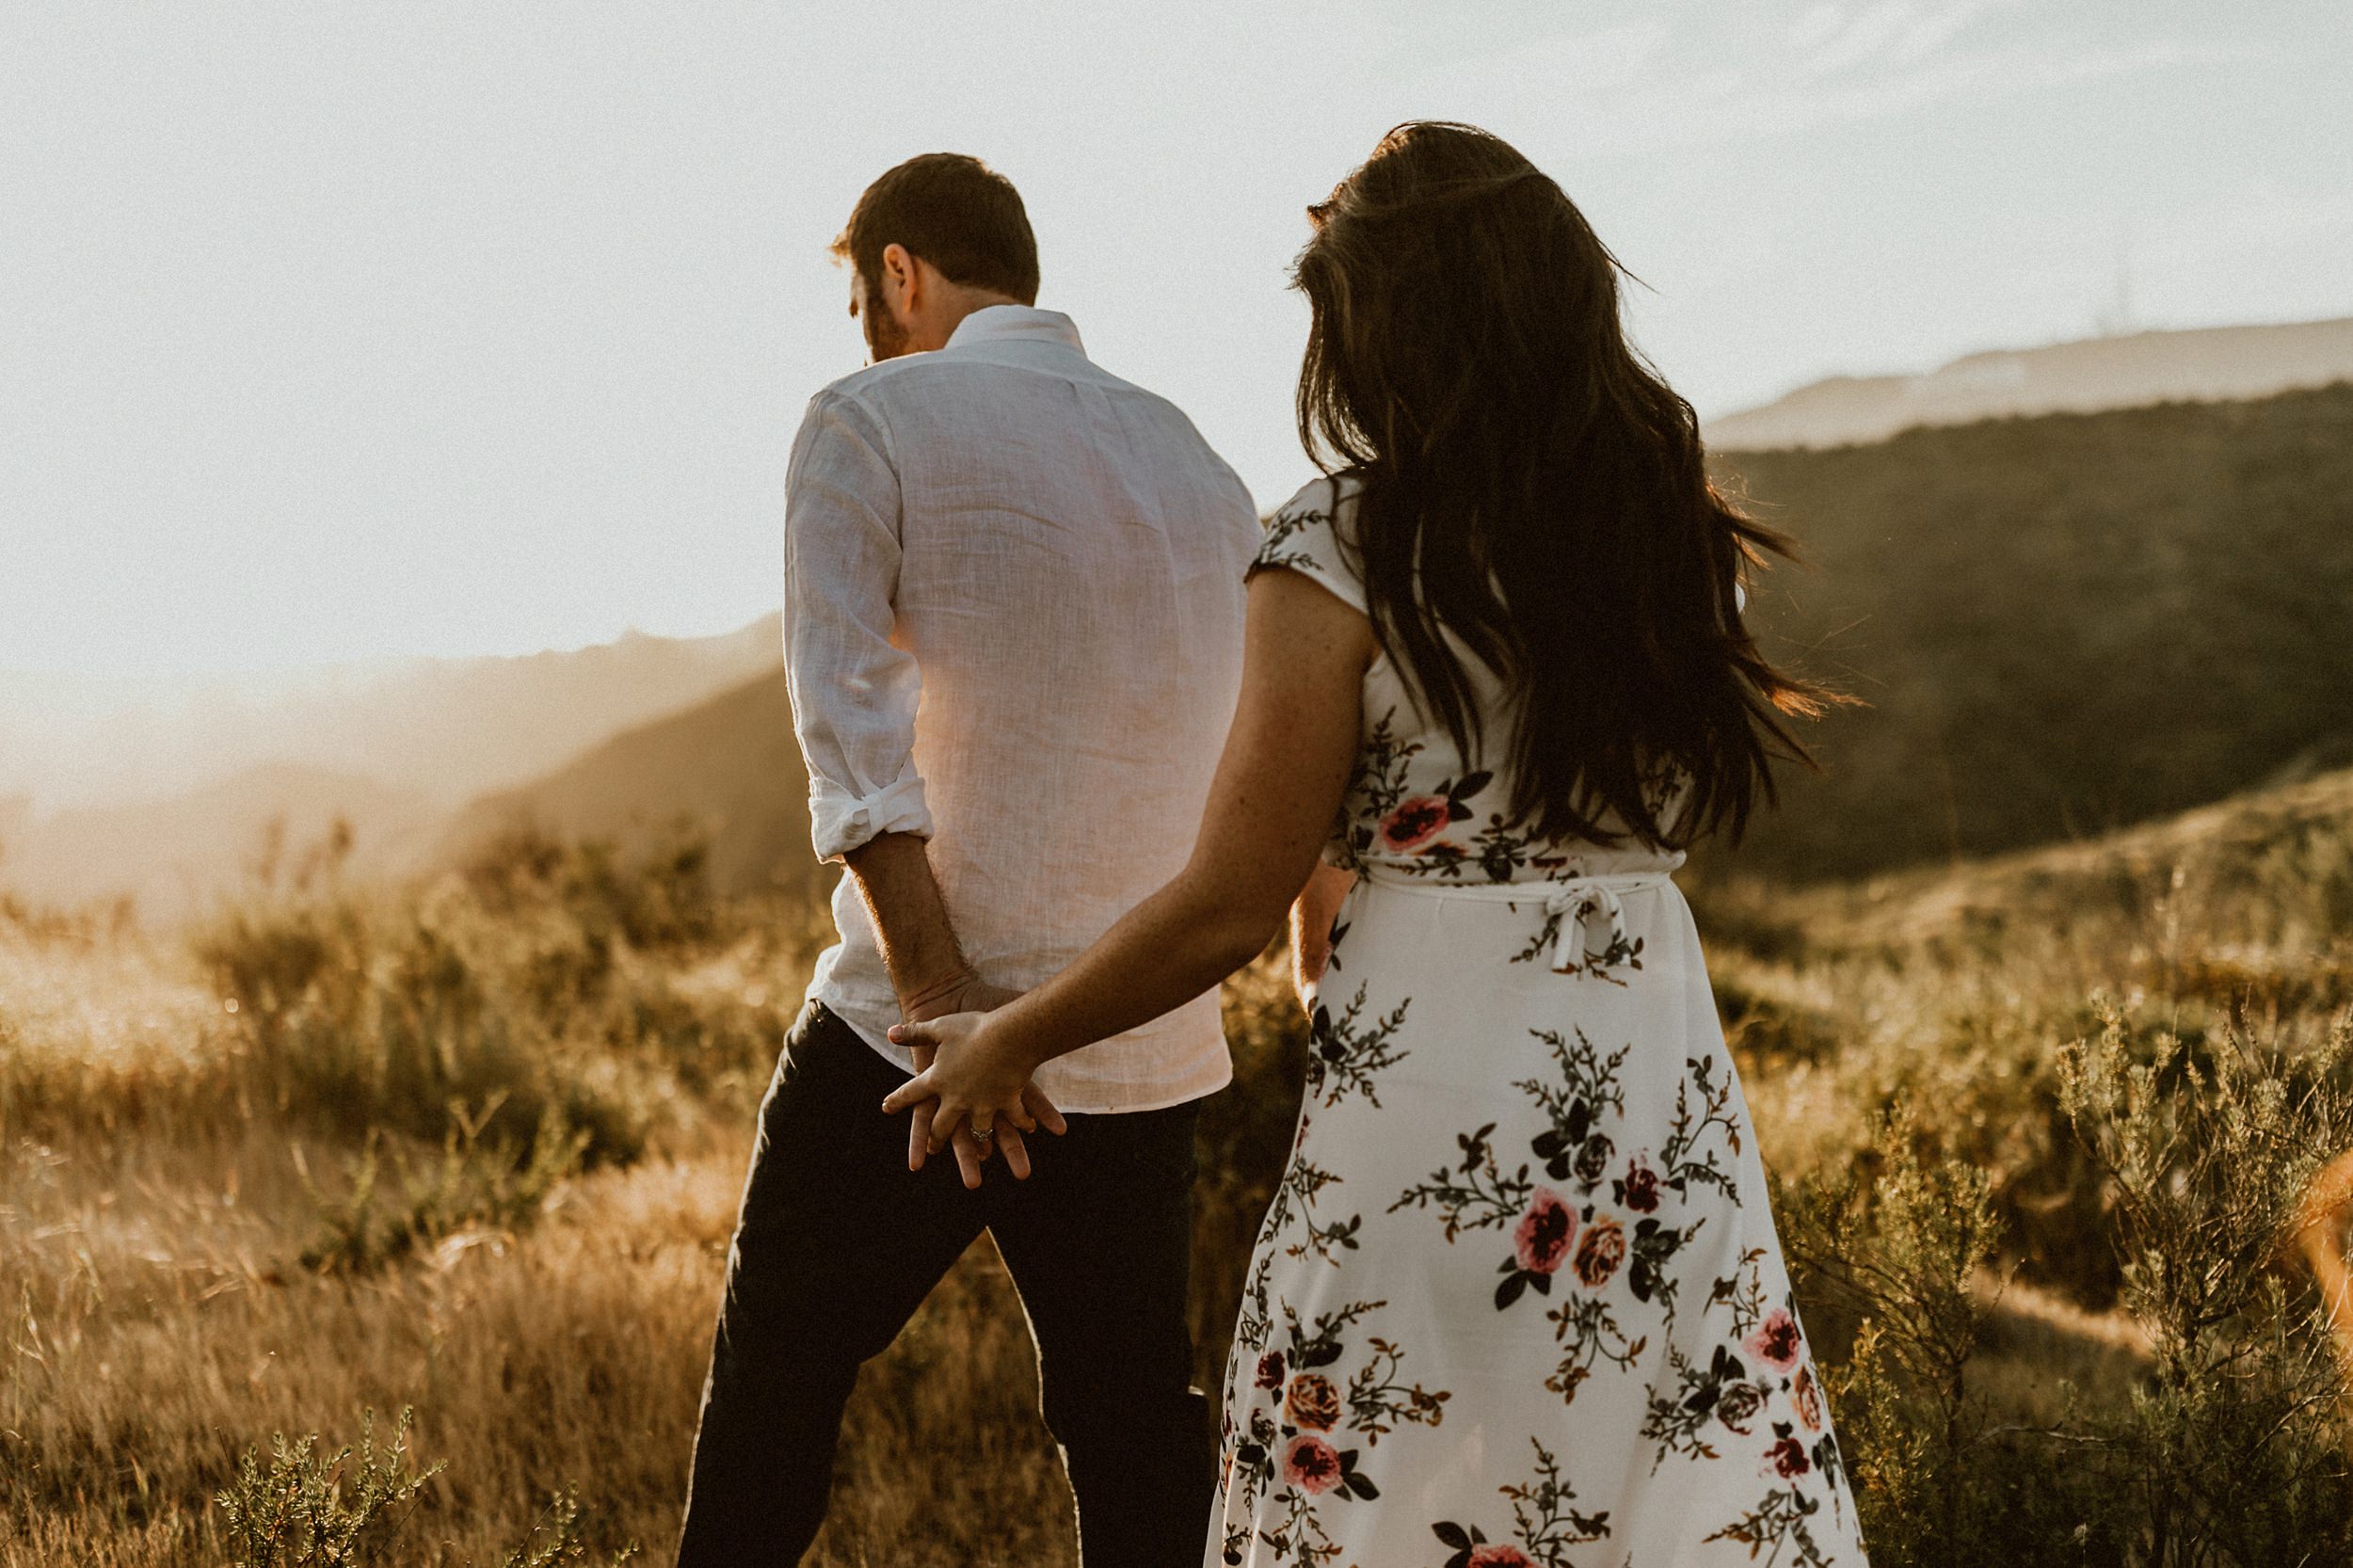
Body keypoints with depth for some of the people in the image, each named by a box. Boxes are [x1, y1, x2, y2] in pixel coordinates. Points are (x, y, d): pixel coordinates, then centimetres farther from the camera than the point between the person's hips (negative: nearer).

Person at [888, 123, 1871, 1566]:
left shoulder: (1345, 556, -10)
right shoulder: (1686, 539, 7)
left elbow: (1232, 910, -8)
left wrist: (1006, 1043, 7)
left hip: (1431, 1108, -5)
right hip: (1666, 1080, 5)